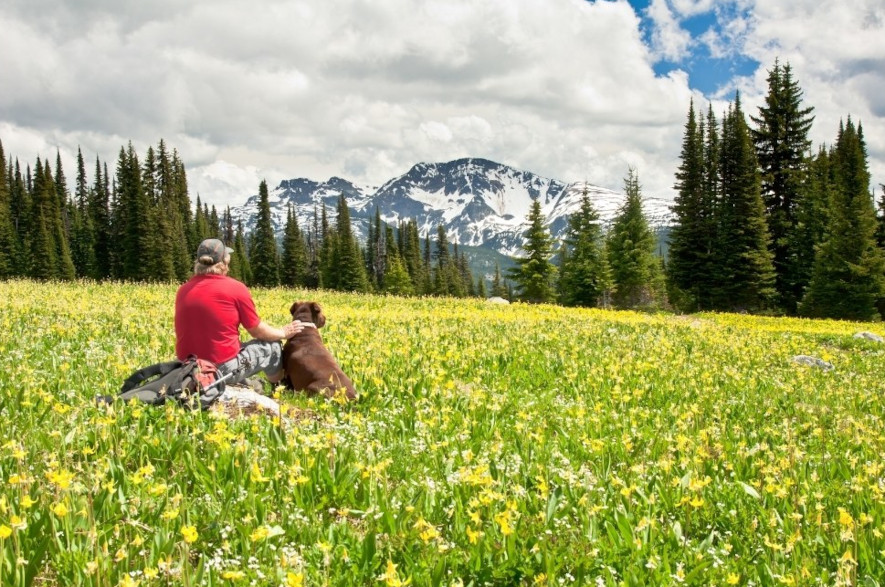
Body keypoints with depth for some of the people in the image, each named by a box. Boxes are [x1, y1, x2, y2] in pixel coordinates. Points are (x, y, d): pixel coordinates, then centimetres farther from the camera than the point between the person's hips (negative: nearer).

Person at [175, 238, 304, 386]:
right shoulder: (235, 288, -9)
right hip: (223, 370, -6)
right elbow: (258, 331, 1)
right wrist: (283, 333, 20)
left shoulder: (183, 290, 4)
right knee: (272, 346, 18)